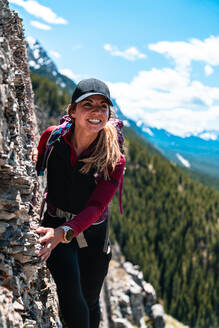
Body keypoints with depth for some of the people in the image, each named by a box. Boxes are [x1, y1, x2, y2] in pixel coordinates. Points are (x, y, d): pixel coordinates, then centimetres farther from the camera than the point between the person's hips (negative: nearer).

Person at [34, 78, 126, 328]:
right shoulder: (52, 137, -14)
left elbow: (96, 207, -27)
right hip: (54, 226, 0)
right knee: (70, 291, -22)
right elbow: (36, 170, 9)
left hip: (93, 233, 1)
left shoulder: (114, 160, -18)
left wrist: (64, 232, -41)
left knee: (90, 301, 15)